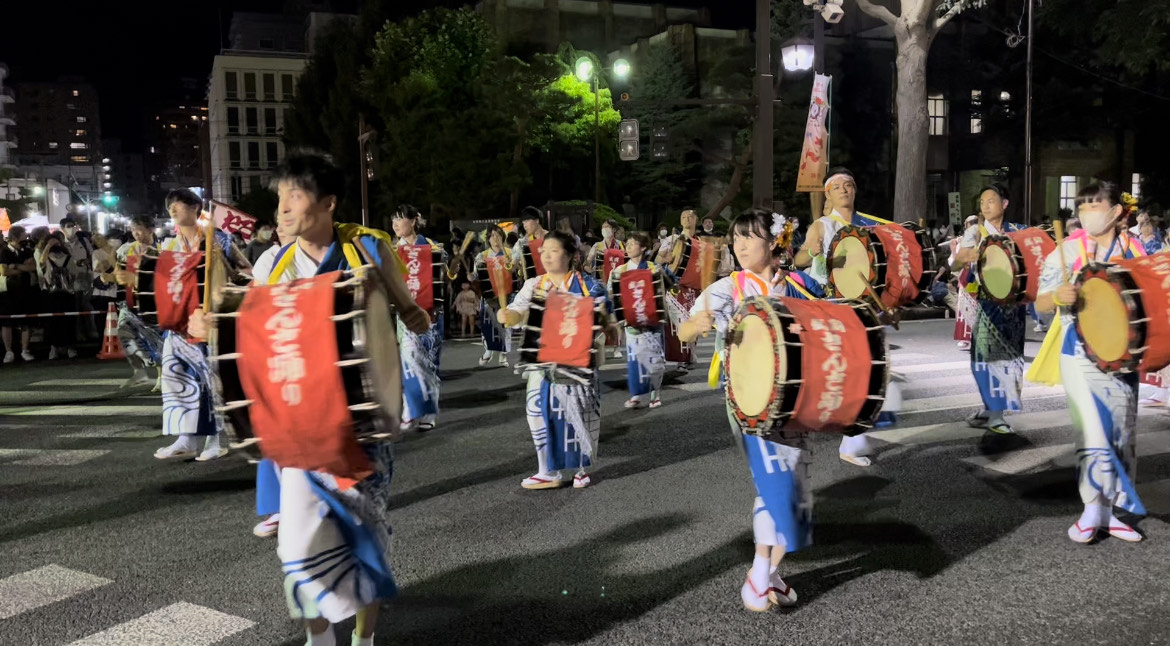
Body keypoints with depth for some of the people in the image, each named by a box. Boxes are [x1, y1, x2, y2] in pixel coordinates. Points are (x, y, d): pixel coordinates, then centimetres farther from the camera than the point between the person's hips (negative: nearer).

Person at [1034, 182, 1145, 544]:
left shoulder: (1135, 251, 1)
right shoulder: (1068, 250, -6)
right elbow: (1040, 303, -6)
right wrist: (1058, 297, -27)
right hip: (1081, 355, -4)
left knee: (1122, 435, 9)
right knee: (1094, 435, -10)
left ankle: (1111, 510, 21)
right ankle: (1093, 509, 3)